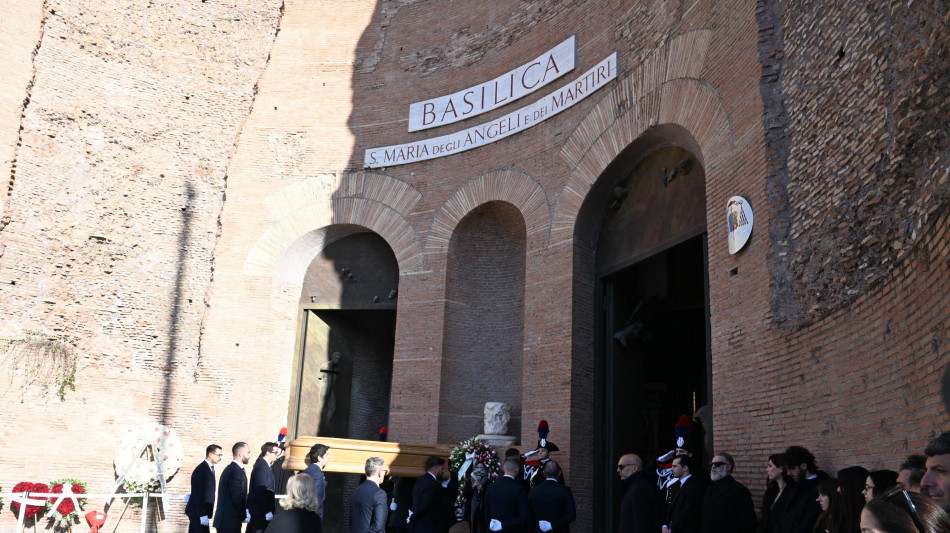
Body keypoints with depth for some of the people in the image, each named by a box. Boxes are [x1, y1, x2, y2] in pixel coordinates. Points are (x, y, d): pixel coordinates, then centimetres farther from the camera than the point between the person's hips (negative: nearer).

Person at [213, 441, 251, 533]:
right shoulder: (236, 471, -17)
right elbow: (238, 497, -20)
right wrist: (244, 516, -7)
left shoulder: (231, 468, 14)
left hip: (226, 519, 10)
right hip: (230, 521, -9)